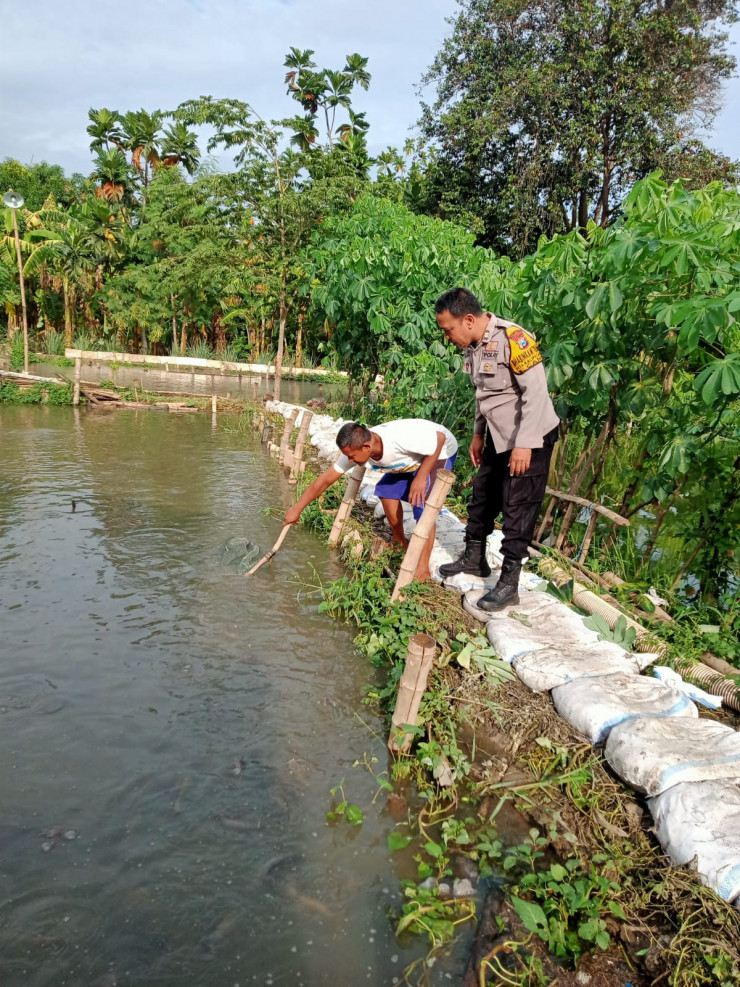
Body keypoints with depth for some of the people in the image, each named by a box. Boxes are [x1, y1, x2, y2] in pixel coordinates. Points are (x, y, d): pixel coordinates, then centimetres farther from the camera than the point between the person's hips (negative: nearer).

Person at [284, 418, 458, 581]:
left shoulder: (399, 438, -42)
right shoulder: (356, 449, -19)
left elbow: (440, 437, -30)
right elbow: (325, 480, -11)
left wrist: (421, 477, -32)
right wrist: (296, 510, -8)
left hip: (439, 451, -7)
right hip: (413, 457, 7)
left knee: (422, 504, -19)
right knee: (386, 489, 5)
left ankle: (422, 568, -8)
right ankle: (400, 542, 24)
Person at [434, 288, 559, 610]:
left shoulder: (513, 339, -24)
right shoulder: (474, 346, 3)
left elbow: (537, 392, -24)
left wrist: (524, 444, -25)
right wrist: (478, 434, 19)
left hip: (529, 439, -8)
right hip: (498, 437, 9)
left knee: (517, 508, -3)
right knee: (483, 496, 16)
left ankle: (509, 582, 6)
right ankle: (474, 558, 34)